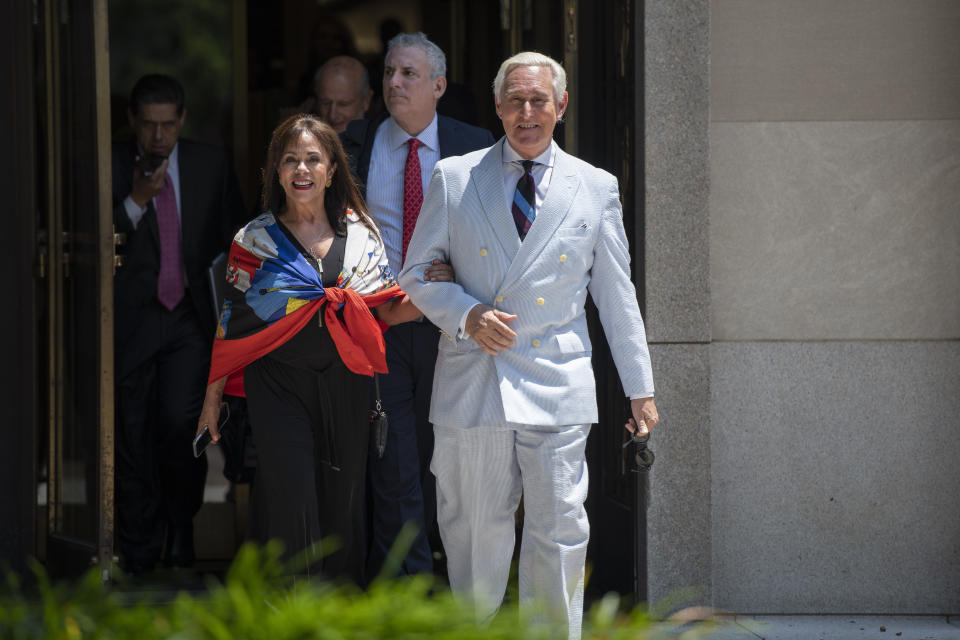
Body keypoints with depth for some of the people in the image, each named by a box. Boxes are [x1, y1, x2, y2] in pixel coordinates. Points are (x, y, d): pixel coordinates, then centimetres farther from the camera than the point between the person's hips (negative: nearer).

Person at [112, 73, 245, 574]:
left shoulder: (210, 165, 7)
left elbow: (233, 234, 18)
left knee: (180, 422, -14)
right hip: (132, 320, -1)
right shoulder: (110, 168, -2)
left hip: (189, 317, 1)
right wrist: (135, 201, -19)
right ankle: (139, 548, 15)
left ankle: (180, 527, 11)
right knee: (133, 434, 2)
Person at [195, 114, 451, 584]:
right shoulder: (255, 240, 1)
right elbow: (231, 323, 4)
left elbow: (387, 310, 10)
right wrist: (213, 399, 4)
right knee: (292, 507, -10)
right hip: (279, 387, -3)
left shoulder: (360, 232, 7)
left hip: (344, 384, 3)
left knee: (342, 504, 7)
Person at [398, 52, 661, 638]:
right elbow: (417, 274, 10)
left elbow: (617, 296, 10)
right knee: (476, 531, 4)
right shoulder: (454, 178, 7)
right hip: (472, 386, 0)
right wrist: (468, 315, -9)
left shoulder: (596, 188, 8)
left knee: (560, 532, -3)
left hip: (557, 388, 0)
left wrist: (641, 388, 8)